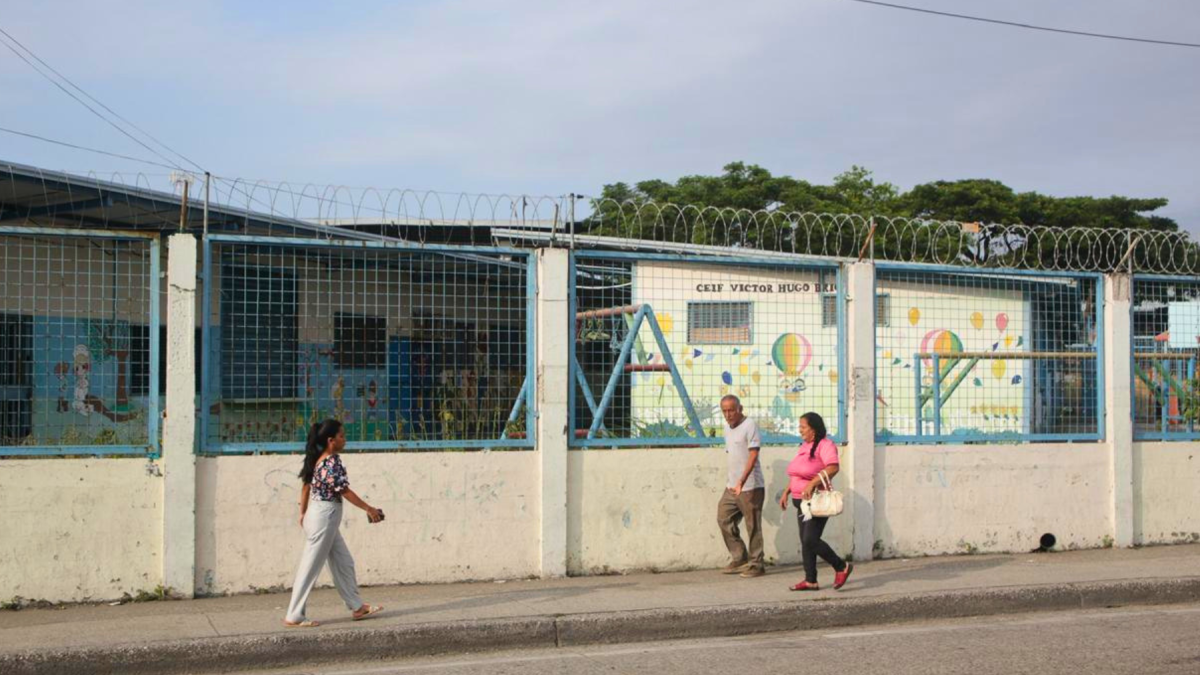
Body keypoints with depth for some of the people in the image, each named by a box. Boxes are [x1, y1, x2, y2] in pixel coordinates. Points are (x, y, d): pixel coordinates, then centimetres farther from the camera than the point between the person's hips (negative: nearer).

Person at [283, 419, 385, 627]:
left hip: (316, 514, 10)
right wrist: (369, 508, -8)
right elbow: (344, 491, -17)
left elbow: (306, 485, 13)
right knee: (311, 568, -3)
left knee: (343, 563, 16)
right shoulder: (333, 462, -19)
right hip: (325, 517, -10)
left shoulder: (318, 459, 8)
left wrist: (303, 513, 21)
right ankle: (294, 617, 1)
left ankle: (357, 606, 24)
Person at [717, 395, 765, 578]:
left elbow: (753, 456, -21)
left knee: (753, 526, -2)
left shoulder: (749, 426, -14)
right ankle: (739, 559, 17)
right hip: (731, 486, 8)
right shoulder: (727, 427, 12)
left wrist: (741, 482, -29)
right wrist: (731, 481, 19)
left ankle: (756, 565, 6)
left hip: (750, 487, -8)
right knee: (724, 519, 7)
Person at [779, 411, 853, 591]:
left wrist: (812, 483, -35)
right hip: (802, 502, 9)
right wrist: (786, 492, 15)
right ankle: (810, 581, 11)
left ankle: (842, 567, 0)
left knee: (810, 540, -16)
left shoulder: (825, 445, -11)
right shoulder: (804, 447, 17)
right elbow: (796, 475, 24)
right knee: (805, 542, 7)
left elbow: (833, 468, -27)